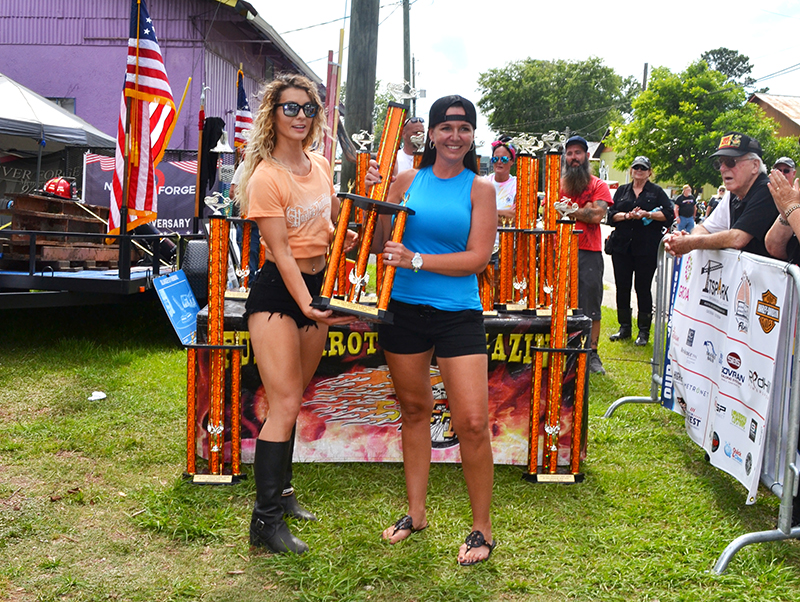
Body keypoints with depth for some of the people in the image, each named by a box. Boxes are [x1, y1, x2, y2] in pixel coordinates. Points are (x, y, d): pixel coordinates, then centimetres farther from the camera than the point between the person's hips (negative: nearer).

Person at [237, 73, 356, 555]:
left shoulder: (320, 166, 8)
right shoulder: (267, 177, -14)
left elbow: (334, 222, 24)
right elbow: (281, 252, -18)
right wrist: (306, 305, -26)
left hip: (316, 287, 7)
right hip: (277, 292, -7)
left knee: (293, 401, 14)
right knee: (285, 404, -9)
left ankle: (279, 494, 28)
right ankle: (266, 522, 0)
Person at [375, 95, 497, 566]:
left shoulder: (479, 189, 0)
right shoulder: (407, 180, 7)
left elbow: (477, 258, -8)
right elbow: (379, 244, 10)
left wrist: (416, 259, -16)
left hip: (459, 314, -3)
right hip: (405, 310, 3)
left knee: (473, 422, -8)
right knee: (414, 409, 14)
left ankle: (482, 529, 10)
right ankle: (416, 513, 30)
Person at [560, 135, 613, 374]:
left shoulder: (598, 185, 8)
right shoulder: (558, 185, 15)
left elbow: (597, 215, -7)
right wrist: (582, 211, -6)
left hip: (589, 253, -2)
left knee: (590, 305, -1)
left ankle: (592, 354, 5)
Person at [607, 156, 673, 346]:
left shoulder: (657, 192, 8)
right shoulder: (622, 190, 16)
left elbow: (669, 214, -3)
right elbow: (611, 215, 6)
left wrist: (647, 214, -16)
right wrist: (627, 215, -12)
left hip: (646, 248, -3)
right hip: (622, 246, 3)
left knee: (643, 288, -1)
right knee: (622, 287, 5)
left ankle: (644, 331, 6)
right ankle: (624, 328, 16)